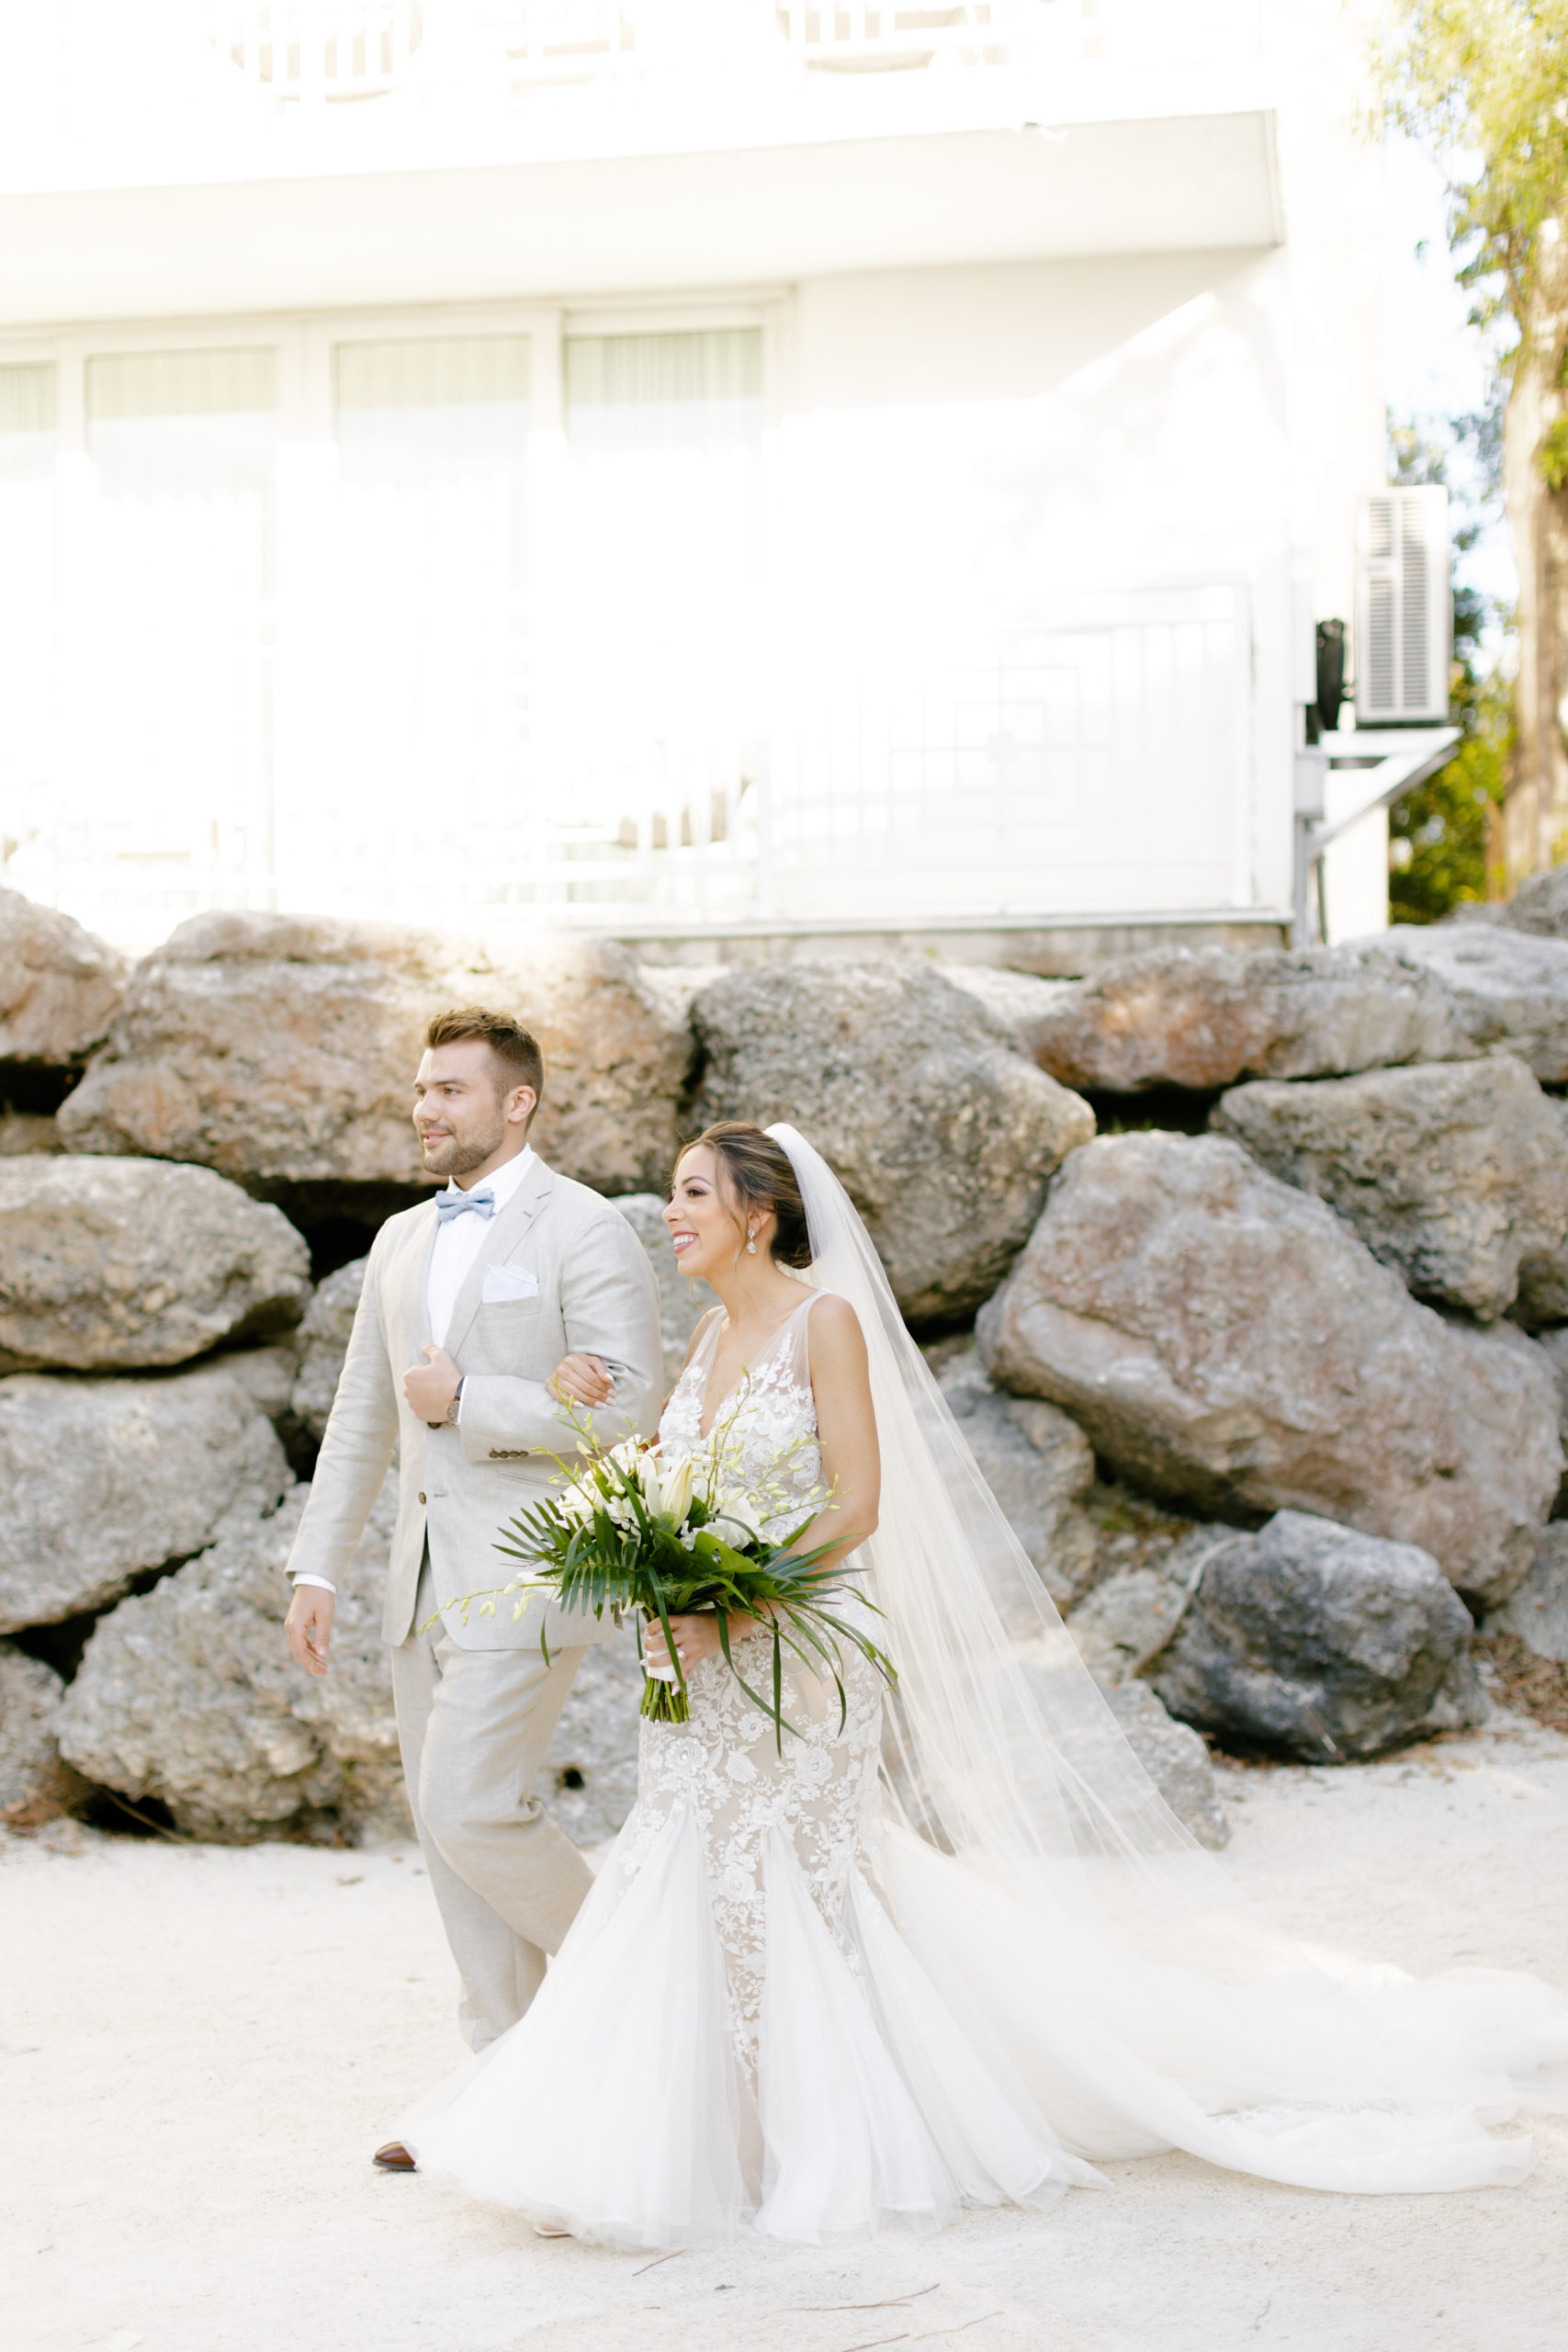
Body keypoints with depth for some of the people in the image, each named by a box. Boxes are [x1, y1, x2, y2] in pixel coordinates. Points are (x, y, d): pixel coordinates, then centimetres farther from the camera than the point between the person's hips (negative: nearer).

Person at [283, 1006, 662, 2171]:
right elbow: (361, 1418, 18)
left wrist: (465, 1402, -14)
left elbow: (631, 1407, -17)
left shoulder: (585, 1231, -8)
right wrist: (318, 1566, 12)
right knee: (447, 1824, 9)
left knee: (473, 1809, -13)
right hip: (427, 1580, 8)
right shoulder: (403, 1241, 15)